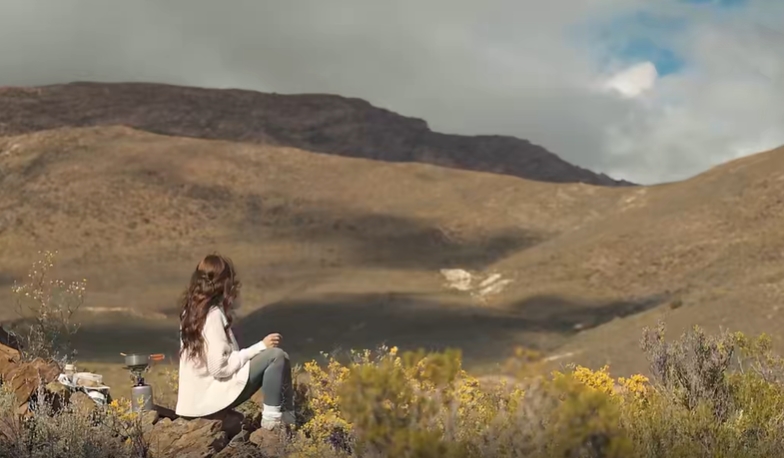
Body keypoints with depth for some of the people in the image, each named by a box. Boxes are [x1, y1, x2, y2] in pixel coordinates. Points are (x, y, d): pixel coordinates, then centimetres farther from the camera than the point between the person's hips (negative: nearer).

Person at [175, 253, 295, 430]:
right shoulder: (213, 315, -20)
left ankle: (289, 419, 14)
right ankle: (272, 417, -5)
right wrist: (260, 346, -16)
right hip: (211, 398, -10)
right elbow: (220, 367, -23)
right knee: (276, 356, -14)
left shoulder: (193, 309, 7)